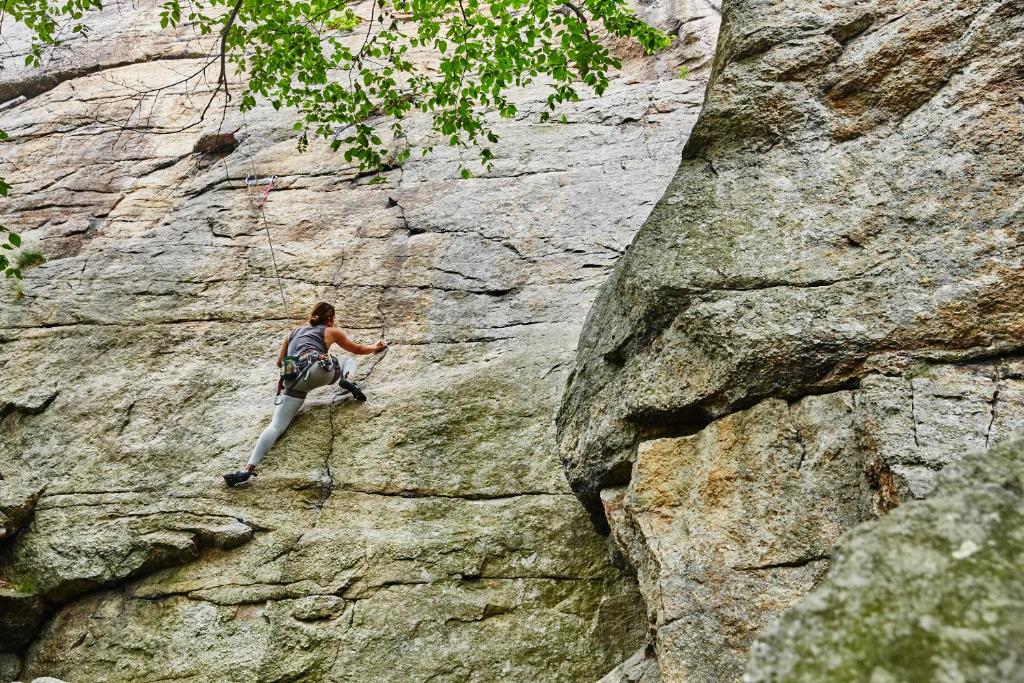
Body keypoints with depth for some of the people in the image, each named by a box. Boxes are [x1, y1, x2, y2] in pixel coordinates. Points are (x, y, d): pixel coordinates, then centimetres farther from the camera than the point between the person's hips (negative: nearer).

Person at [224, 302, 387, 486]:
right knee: (348, 361, 28)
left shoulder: (293, 333, 36)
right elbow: (357, 349, 40)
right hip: (318, 369, -2)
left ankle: (249, 468, -27)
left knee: (276, 425, -6)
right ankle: (348, 380, -8)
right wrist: (375, 347, 59)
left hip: (293, 379, 2)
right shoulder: (331, 331, 28)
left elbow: (279, 362, 40)